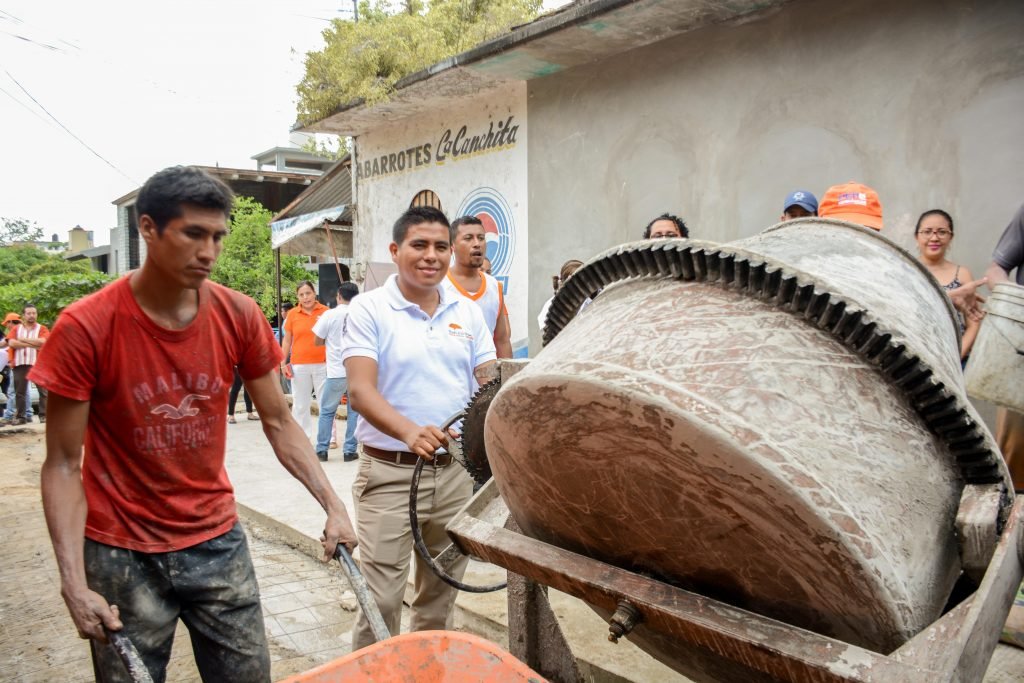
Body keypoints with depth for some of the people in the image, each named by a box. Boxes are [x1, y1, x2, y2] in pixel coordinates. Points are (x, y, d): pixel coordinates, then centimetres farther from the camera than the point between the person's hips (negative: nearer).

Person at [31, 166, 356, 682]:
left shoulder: (238, 316, -6)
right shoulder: (85, 327, -14)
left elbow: (278, 422, 2)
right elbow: (63, 465, -10)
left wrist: (332, 506, -6)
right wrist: (74, 582, -18)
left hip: (217, 540, 3)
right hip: (122, 554, -2)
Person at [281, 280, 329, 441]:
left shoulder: (326, 312, -2)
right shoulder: (292, 314, 3)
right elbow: (287, 340, 10)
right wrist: (283, 362, 6)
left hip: (322, 364, -2)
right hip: (299, 366, 2)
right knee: (300, 404, 9)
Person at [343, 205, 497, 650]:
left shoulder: (468, 312, 7)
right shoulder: (369, 309, -6)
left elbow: (490, 384, 5)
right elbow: (360, 390, -17)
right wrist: (410, 432, -35)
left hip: (458, 471, 5)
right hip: (390, 472, -4)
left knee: (441, 593, 19)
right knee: (380, 600, 1)